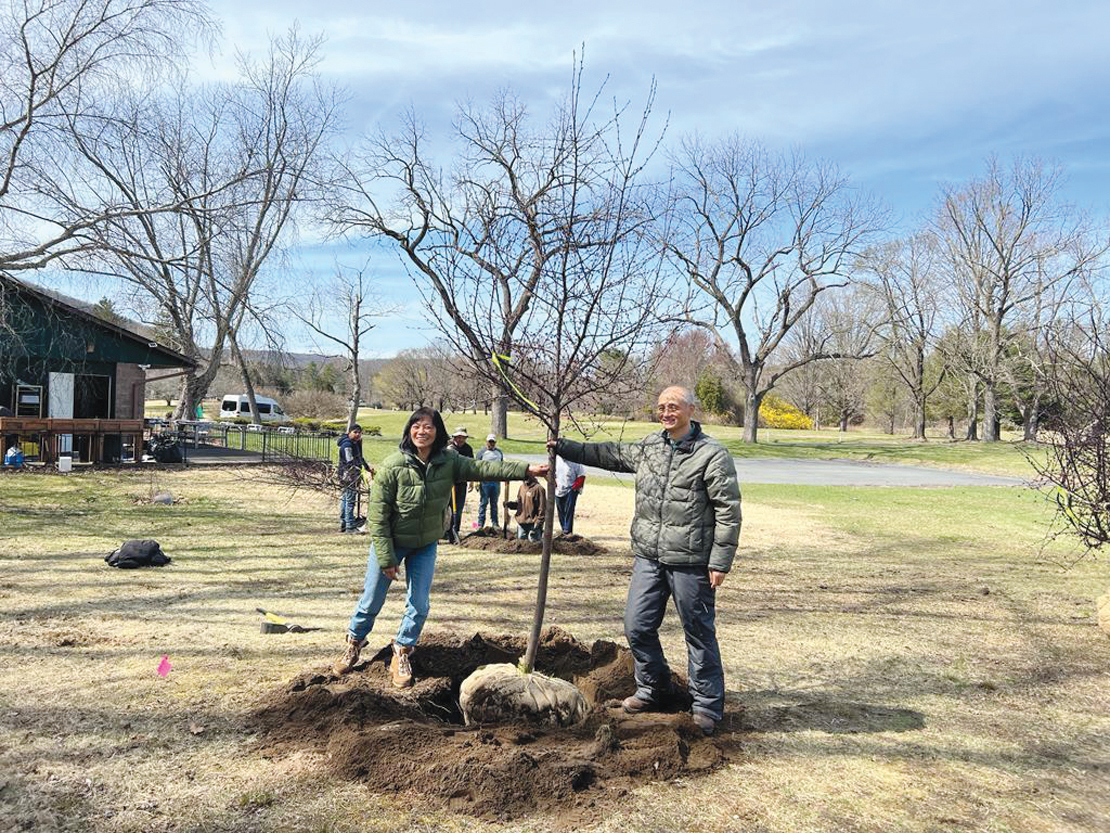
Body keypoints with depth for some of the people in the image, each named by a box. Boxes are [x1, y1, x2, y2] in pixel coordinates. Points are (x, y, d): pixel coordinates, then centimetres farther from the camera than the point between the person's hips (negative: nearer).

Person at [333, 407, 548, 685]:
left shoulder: (448, 462, -13)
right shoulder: (392, 467, -24)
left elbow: (483, 468, -14)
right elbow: (377, 516, -20)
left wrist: (527, 470, -23)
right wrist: (386, 558, -19)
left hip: (426, 545, 3)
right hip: (390, 543, -3)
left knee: (419, 605, 5)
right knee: (372, 600, 11)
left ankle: (401, 656, 27)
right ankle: (354, 644, 38)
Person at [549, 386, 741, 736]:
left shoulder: (712, 455, -10)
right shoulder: (648, 446, 10)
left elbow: (728, 512, -11)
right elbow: (607, 454, 22)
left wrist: (720, 562, -13)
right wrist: (564, 447, 17)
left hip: (690, 562, -6)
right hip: (648, 557, 6)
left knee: (699, 633, 5)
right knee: (637, 627, 11)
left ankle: (707, 705, 21)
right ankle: (653, 690, 32)